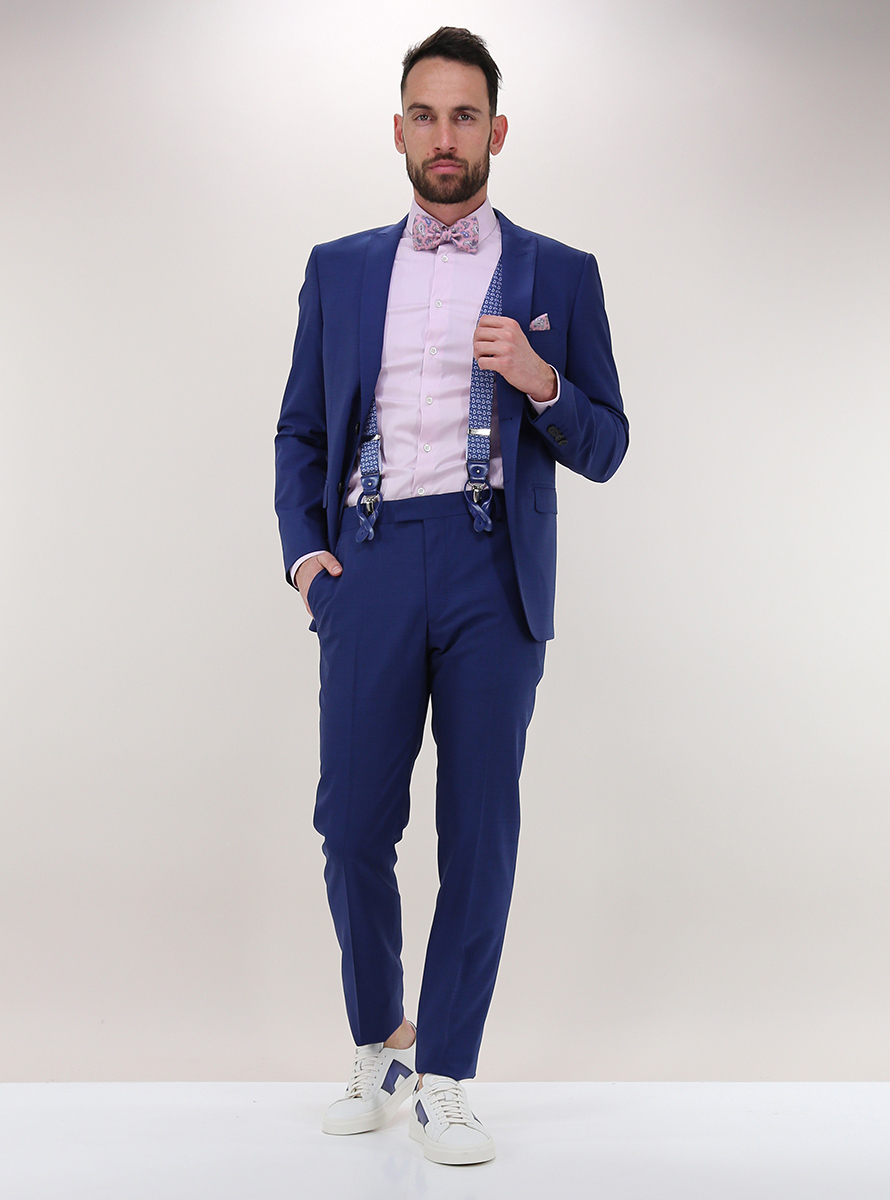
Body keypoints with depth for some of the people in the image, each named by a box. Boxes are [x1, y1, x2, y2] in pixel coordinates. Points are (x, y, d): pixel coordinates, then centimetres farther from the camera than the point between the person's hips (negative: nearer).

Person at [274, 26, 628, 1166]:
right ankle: (378, 1043, 24)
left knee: (480, 830, 1)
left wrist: (543, 383, -11)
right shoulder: (338, 268, 14)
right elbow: (300, 431, 17)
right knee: (354, 824, 0)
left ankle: (445, 1078, 14)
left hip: (495, 569, -1)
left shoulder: (559, 276, 9)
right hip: (371, 562, 1)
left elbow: (603, 451, 8)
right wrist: (302, 548, 2)